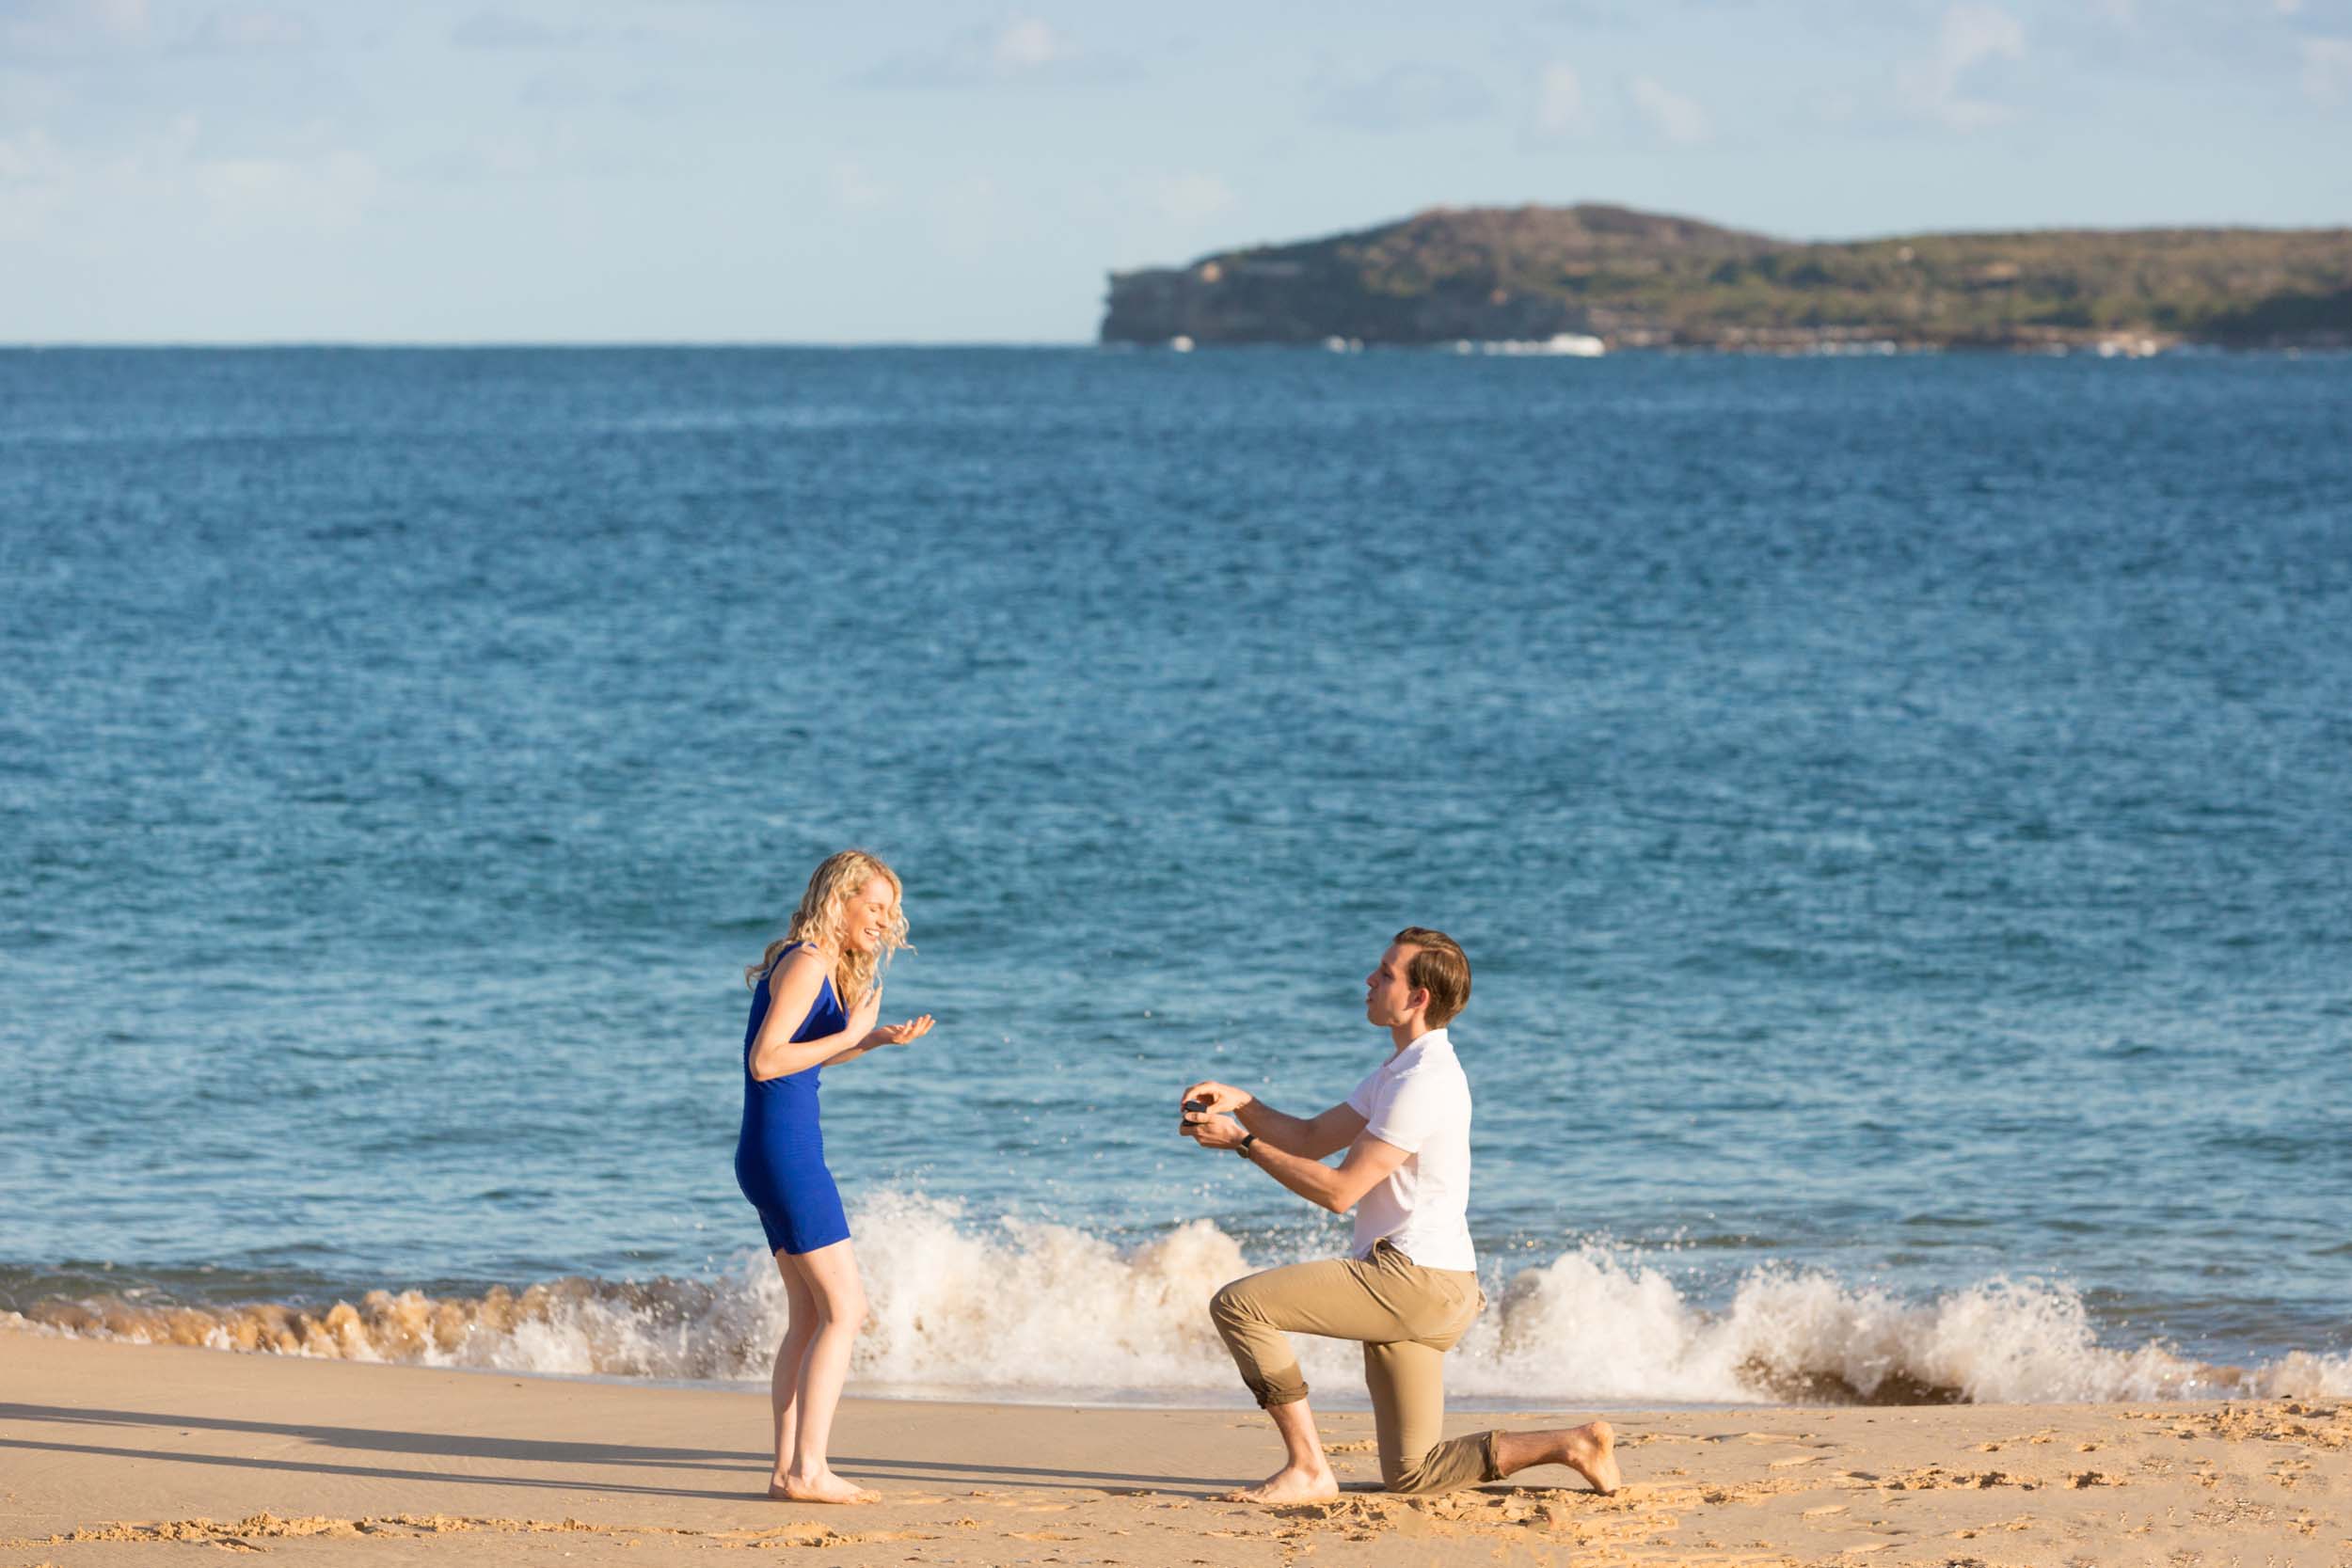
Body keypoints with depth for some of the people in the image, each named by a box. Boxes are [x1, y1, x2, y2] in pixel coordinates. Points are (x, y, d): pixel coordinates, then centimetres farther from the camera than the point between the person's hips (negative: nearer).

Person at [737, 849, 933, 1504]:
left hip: (778, 1156, 10)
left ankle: (788, 1468, 11)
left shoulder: (828, 965, 16)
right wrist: (849, 1034, -16)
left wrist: (877, 1039, 14)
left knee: (810, 1316, 11)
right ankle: (807, 1470, -11)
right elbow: (765, 1061, -21)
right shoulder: (806, 963, -14)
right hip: (784, 1153, -10)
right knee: (844, 1309, -9)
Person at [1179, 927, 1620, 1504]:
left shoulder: (1425, 1082, -16)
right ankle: (1571, 1445, 10)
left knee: (1238, 1305, -13)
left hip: (1414, 1280, -10)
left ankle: (1308, 1470, -13)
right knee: (1411, 1474, 11)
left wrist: (1243, 1141, -13)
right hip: (1418, 1291, 10)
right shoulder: (1398, 1071, 18)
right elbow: (1311, 1139, 18)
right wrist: (1240, 1104, 2)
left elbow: (1339, 1190, -17)